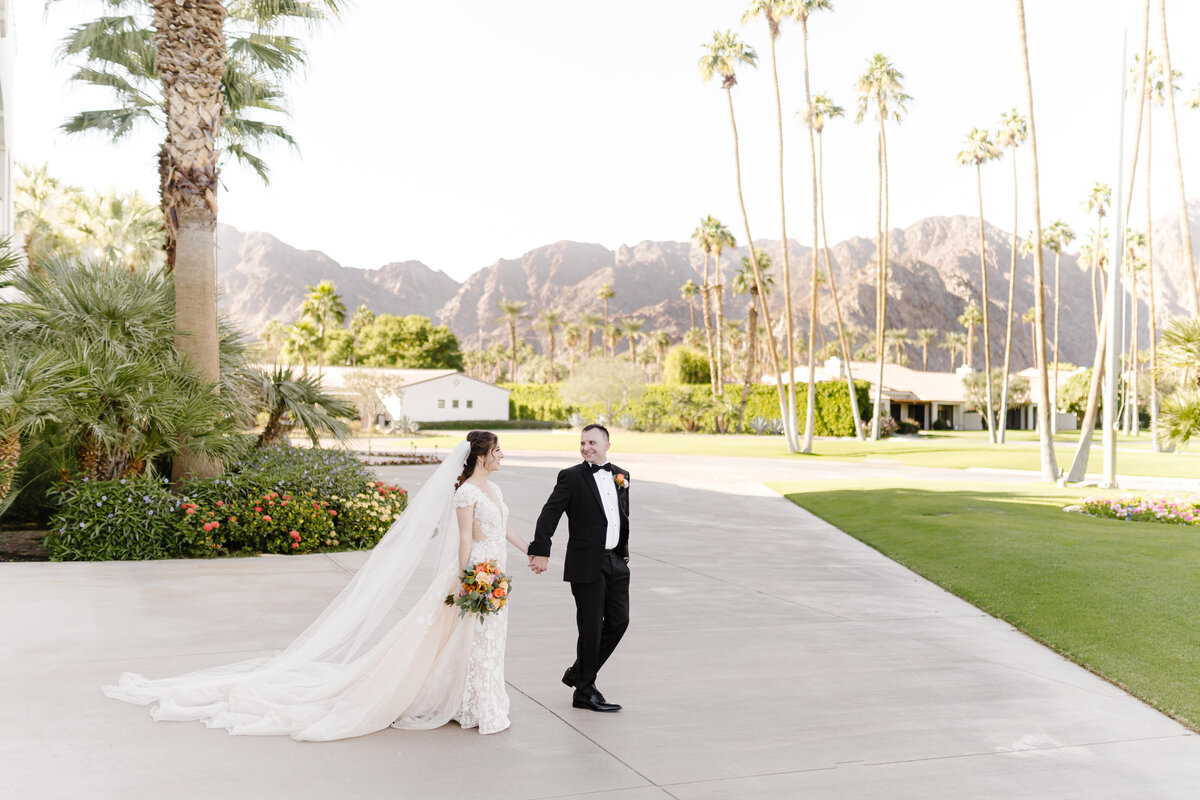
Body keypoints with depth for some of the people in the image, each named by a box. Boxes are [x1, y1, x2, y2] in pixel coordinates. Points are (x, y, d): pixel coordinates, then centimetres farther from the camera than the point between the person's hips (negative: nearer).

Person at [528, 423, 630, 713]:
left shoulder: (621, 476, 11)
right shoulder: (571, 477, -6)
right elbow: (550, 514, -14)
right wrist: (541, 551, -23)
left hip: (615, 562, 6)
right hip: (586, 564, -6)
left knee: (619, 620, 7)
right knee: (591, 627, 1)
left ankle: (578, 672, 25)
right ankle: (585, 691, 15)